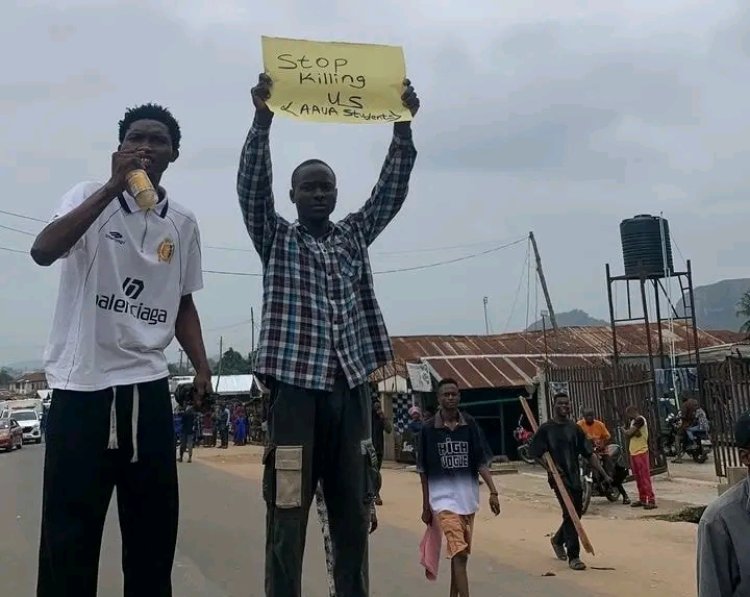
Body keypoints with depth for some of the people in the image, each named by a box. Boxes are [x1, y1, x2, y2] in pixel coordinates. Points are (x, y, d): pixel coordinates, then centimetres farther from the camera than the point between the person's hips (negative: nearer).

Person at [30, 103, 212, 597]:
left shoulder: (184, 224, 10)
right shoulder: (90, 197, -1)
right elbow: (42, 252, -20)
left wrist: (202, 366, 5)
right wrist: (114, 186, -23)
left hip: (149, 388, 4)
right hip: (81, 385, -3)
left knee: (155, 527, 9)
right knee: (70, 531, 1)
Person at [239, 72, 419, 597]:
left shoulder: (355, 235, 17)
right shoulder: (277, 239, 8)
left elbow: (392, 189, 9)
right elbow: (252, 186, -6)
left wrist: (403, 123, -2)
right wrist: (263, 117, -17)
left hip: (351, 387, 4)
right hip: (295, 386, -4)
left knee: (354, 513, 10)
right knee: (288, 514, -3)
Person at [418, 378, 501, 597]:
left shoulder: (470, 424, 2)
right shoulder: (428, 429, -3)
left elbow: (481, 462, 2)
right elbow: (424, 471, 3)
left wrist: (493, 491, -9)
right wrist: (426, 505, 4)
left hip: (468, 498, 3)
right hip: (444, 499, -3)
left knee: (461, 553, 15)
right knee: (459, 553, -15)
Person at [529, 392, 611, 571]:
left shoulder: (575, 428, 9)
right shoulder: (546, 429, -3)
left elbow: (589, 454, 9)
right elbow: (534, 452, -4)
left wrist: (604, 474, 1)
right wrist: (549, 467, -18)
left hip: (575, 477, 5)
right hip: (559, 478, -5)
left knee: (576, 514, 13)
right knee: (570, 514, -13)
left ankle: (558, 540, 40)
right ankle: (573, 557, -5)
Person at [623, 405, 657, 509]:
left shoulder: (639, 419, -11)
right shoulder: (633, 421, 17)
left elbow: (628, 434, -16)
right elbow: (628, 435, 7)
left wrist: (624, 430, 5)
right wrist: (630, 431, -14)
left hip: (641, 452, -9)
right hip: (633, 453, 9)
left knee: (645, 477, -10)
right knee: (638, 478, 13)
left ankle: (651, 500, -11)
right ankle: (642, 499, 20)